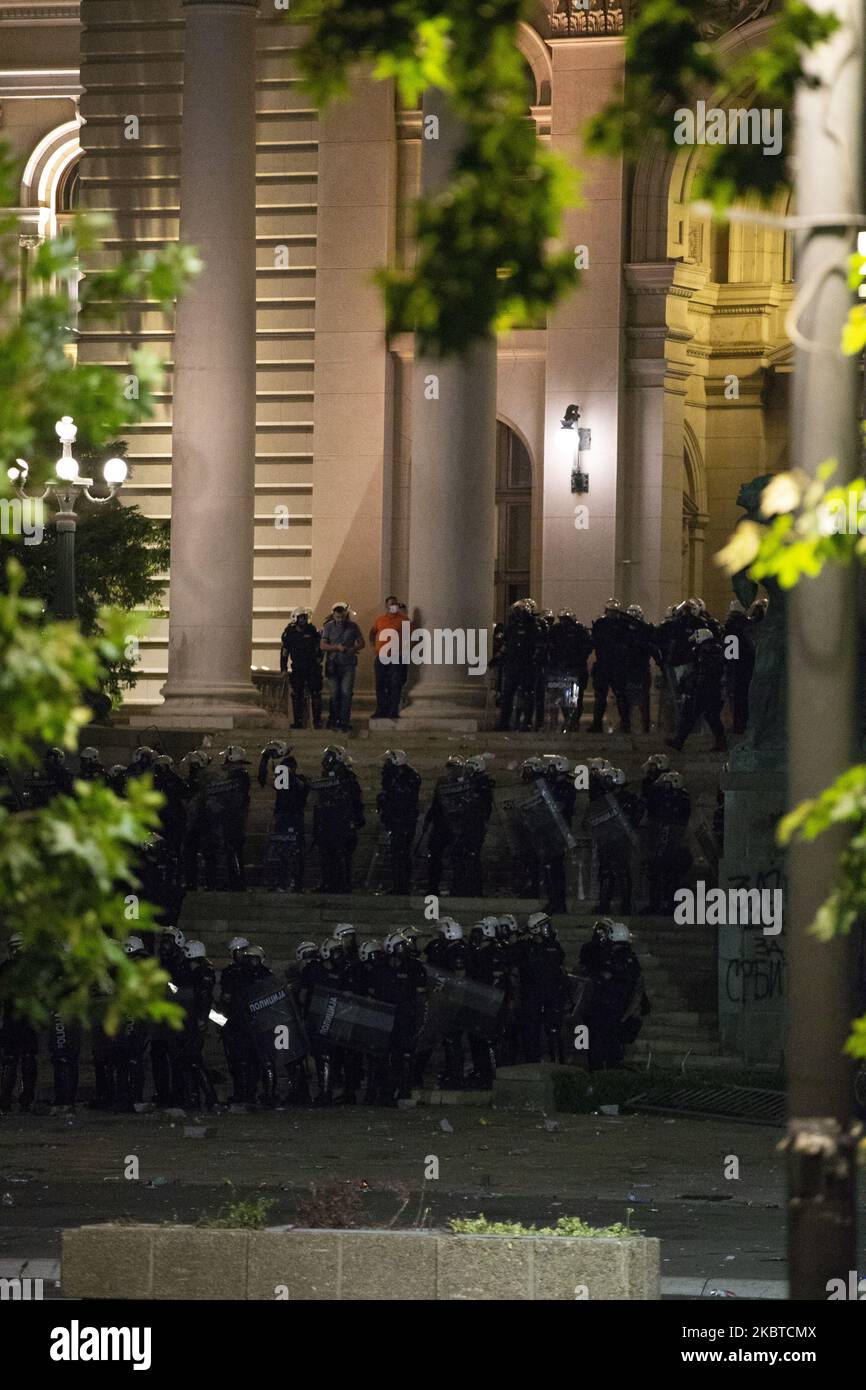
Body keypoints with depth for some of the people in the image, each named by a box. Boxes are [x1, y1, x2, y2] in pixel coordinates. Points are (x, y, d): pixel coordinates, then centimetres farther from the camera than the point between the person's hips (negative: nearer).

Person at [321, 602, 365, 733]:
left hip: (348, 664, 0)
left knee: (346, 693, -8)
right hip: (333, 664, 0)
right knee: (335, 694, 3)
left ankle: (344, 722, -6)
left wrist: (354, 648, -12)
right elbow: (323, 646, -1)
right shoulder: (328, 627, 3)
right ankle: (333, 720, 15)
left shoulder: (353, 626, 4)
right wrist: (336, 648, -17)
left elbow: (362, 643, 9)